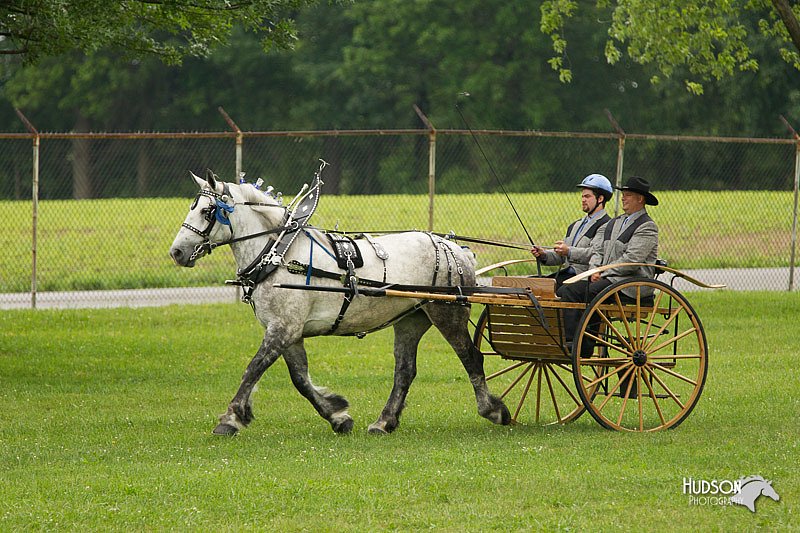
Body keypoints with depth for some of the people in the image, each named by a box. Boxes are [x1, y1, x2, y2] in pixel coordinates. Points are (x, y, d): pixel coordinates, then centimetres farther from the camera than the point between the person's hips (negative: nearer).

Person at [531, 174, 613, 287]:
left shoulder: (605, 225, -5)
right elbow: (561, 256, 25)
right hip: (565, 274, 9)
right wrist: (544, 254, 5)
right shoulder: (575, 225, 26)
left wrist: (569, 251, -26)